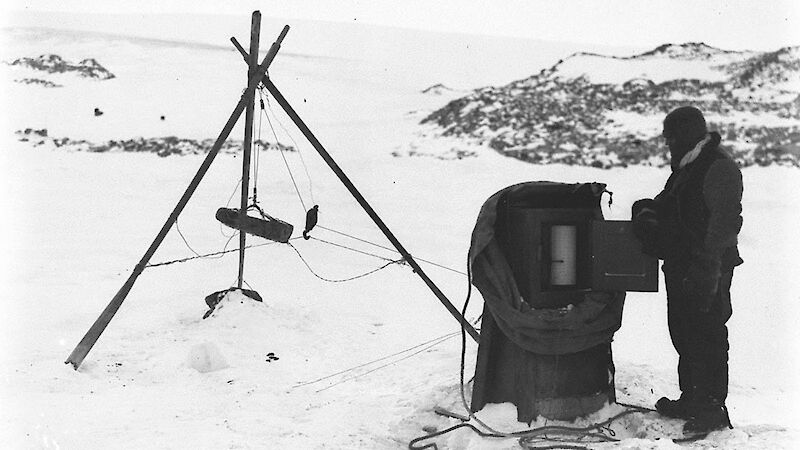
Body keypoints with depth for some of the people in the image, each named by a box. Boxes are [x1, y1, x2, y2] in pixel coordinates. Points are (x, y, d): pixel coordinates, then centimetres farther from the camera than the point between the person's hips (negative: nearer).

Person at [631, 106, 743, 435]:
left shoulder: (720, 168, -13)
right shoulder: (686, 168, 17)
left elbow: (724, 222, -20)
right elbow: (668, 205, 25)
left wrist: (706, 266, -24)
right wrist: (647, 211, 1)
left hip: (707, 271, -10)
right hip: (681, 267, 10)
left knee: (707, 337, -6)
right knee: (683, 334, 16)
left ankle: (713, 409, 2)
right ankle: (691, 399, 28)